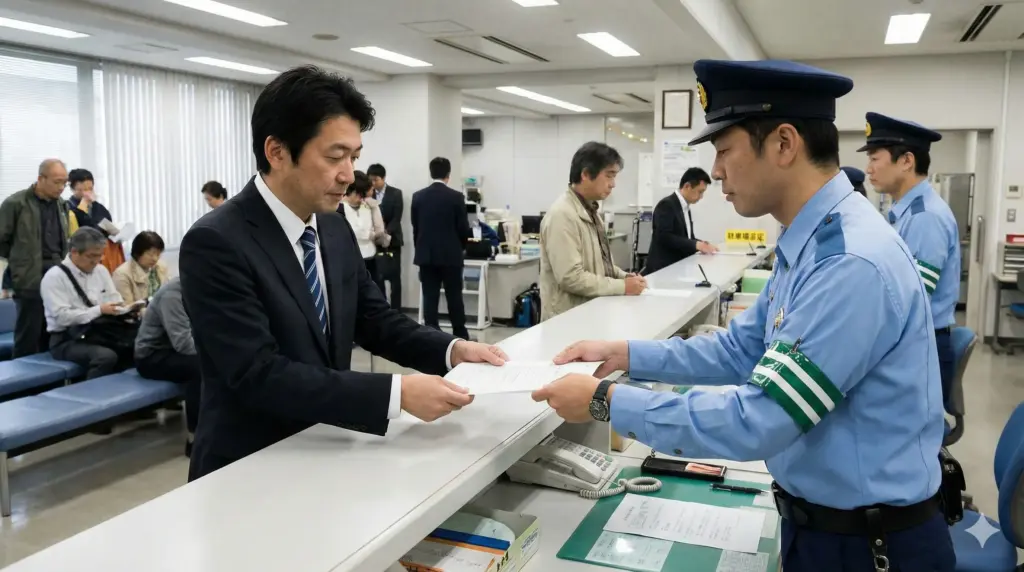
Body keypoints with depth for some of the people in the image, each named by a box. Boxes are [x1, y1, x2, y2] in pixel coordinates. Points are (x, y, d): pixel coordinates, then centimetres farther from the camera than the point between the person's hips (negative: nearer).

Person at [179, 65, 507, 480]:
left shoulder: (335, 231, 4)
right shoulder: (216, 244, -18)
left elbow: (375, 319, 9)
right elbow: (260, 374, -24)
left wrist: (452, 350, -8)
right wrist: (397, 394, -28)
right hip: (249, 471, -6)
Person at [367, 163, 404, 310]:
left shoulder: (396, 193, 0)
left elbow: (397, 218, -8)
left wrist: (386, 232, -24)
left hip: (391, 240, -2)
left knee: (394, 277, 1)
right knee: (377, 277, 3)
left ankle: (395, 311, 8)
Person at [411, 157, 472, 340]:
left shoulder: (418, 196, 1)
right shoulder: (456, 197, -8)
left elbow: (415, 227, 6)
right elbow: (463, 228, -4)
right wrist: (461, 247, 15)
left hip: (426, 255, 2)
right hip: (450, 255, -2)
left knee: (430, 298, 3)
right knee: (455, 297, 7)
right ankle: (461, 336, 16)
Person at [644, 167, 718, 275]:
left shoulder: (687, 210, 17)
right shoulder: (666, 205, -12)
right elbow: (664, 237, -22)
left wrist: (702, 244, -1)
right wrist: (696, 245, -22)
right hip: (662, 269, -9)